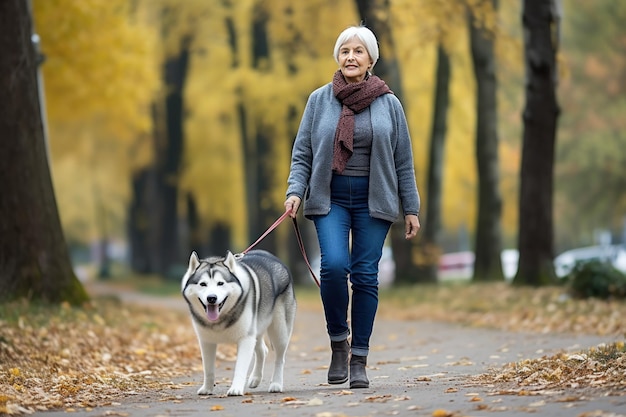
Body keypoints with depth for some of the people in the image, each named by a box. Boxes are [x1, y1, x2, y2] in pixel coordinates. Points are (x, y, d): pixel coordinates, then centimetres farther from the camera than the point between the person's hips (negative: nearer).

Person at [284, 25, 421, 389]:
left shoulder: (388, 104, 4)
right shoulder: (320, 100, 3)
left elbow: (403, 161, 6)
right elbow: (302, 153, 5)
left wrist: (411, 209, 4)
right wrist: (295, 191, -9)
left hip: (373, 199, 0)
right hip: (330, 196, 0)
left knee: (365, 275, -2)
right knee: (334, 265, -19)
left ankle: (359, 360, 7)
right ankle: (338, 342, 3)